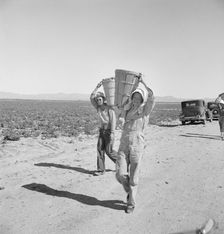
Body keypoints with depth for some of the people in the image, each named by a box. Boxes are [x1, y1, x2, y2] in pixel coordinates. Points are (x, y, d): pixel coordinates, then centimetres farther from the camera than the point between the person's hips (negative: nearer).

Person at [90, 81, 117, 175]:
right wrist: (97, 87, -11)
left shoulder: (109, 108, -12)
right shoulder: (98, 107, 6)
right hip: (102, 130, 6)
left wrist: (112, 133, -23)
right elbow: (91, 98, -4)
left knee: (109, 151, -4)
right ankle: (100, 170, 4)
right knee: (100, 149, -1)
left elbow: (113, 120, -16)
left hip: (109, 130, -6)